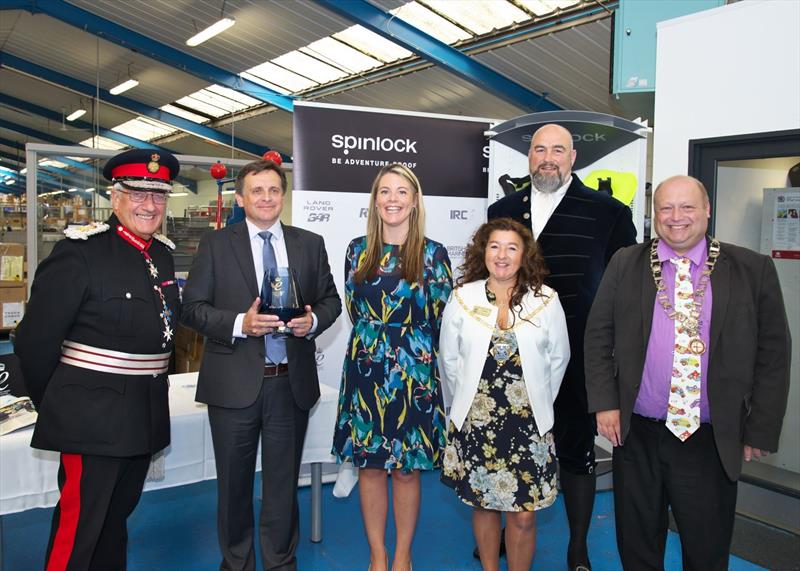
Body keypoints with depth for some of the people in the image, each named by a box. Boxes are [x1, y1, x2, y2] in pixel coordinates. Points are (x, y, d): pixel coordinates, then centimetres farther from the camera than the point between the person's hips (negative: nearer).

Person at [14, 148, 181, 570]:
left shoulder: (163, 255, 7)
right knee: (79, 525, 5)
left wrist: (147, 387, 16)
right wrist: (57, 406, -1)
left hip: (146, 418, 7)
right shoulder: (80, 253, -15)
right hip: (92, 418, -7)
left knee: (116, 517, 22)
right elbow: (35, 341, -12)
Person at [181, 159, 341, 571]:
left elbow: (331, 300, 10)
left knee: (283, 480, 15)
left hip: (292, 383, 2)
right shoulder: (215, 245, 0)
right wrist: (240, 323, -19)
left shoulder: (310, 244, 6)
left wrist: (313, 321, -12)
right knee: (234, 481, 15)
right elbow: (193, 308, -4)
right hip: (235, 383, -1)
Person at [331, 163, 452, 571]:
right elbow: (354, 309, 12)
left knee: (407, 469, 8)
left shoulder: (433, 253, -3)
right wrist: (376, 339, 7)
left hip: (414, 371, -2)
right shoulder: (358, 250, 4)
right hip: (366, 370, 2)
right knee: (369, 466, 10)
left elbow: (443, 320, 1)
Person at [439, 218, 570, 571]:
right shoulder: (462, 297, -1)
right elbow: (449, 359, 6)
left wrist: (537, 403, 9)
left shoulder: (546, 300, -3)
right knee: (483, 505, 15)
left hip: (528, 424, -1)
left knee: (523, 514, 4)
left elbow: (558, 359, 5)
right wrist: (469, 401, 9)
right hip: (476, 422, 1)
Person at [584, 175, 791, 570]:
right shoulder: (625, 265, 1)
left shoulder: (753, 270, -1)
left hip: (712, 443, -1)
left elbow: (773, 353, 1)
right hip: (635, 435, 1)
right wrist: (605, 403, -5)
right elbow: (598, 337, 4)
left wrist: (760, 430, -1)